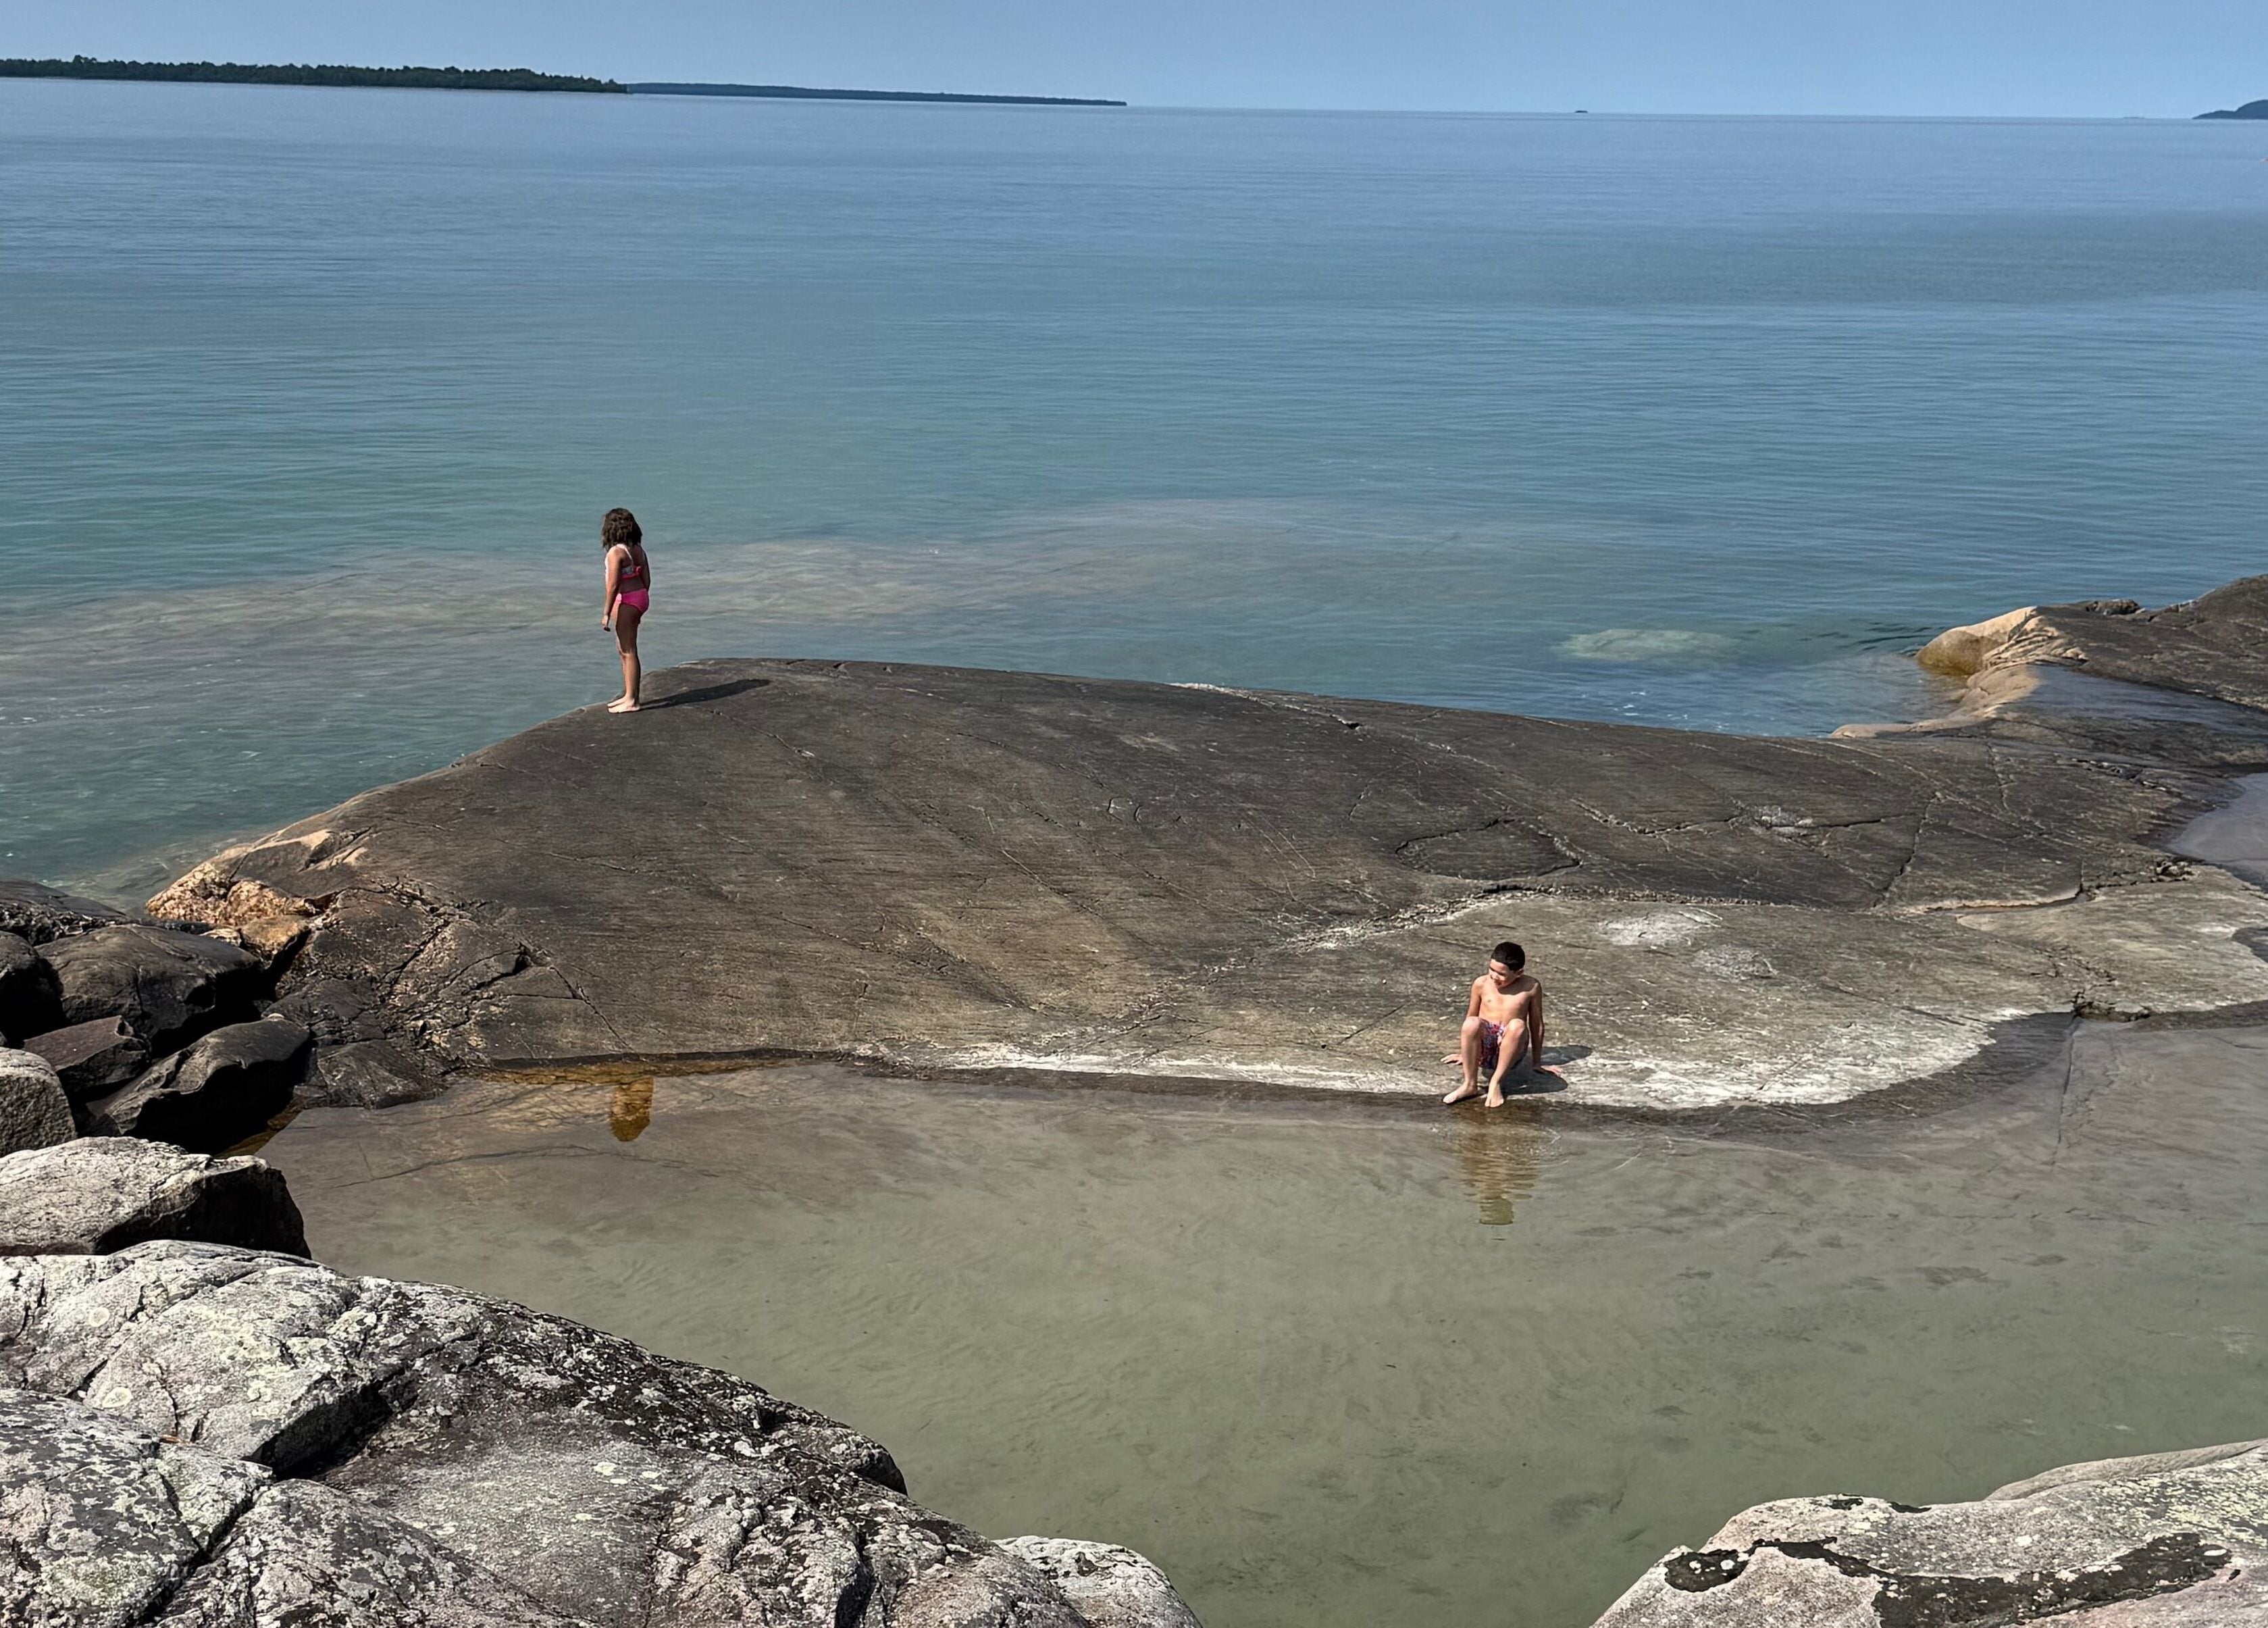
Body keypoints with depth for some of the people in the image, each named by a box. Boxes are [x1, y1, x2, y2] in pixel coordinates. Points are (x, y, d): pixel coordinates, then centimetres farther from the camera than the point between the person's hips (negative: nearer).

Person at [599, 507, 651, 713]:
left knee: (629, 651, -3)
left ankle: (631, 701, 2)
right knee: (622, 648, 20)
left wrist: (606, 613, -17)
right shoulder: (638, 550, 7)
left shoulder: (615, 552, -17)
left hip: (624, 601, -9)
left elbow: (613, 585, -21)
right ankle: (628, 694, 27)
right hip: (640, 597, 9)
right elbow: (647, 580, 11)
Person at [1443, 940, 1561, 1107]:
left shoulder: (1531, 988, 2)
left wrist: (1537, 1063, 19)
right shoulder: (1481, 984, 5)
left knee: (1517, 1025, -35)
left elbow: (1536, 1025, 12)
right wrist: (1464, 1052, 29)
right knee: (1472, 1023, -33)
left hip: (1510, 1051, -1)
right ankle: (1470, 1085, -21)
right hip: (1483, 1049, 1)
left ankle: (1496, 1083, -25)